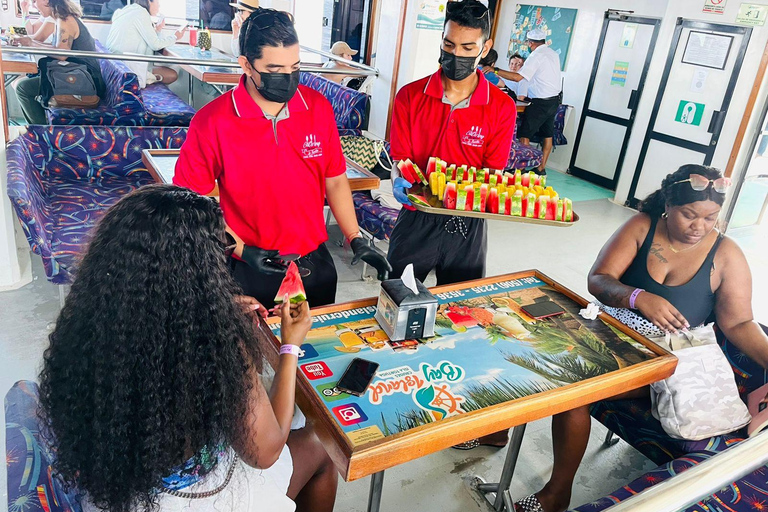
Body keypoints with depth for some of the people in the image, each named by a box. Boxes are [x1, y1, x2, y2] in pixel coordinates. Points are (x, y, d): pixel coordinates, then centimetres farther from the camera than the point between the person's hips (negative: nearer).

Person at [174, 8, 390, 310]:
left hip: (316, 265, 4)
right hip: (252, 274, -3)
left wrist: (356, 241, -1)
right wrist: (241, 249, -16)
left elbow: (335, 180, 5)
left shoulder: (318, 108, -5)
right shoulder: (212, 123, -15)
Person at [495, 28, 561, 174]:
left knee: (525, 134, -6)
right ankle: (541, 168, 19)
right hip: (555, 99, 9)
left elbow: (518, 77, -25)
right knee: (547, 135, 12)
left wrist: (495, 70, -25)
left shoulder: (536, 56, -16)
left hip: (541, 102, -9)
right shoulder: (553, 53, 10)